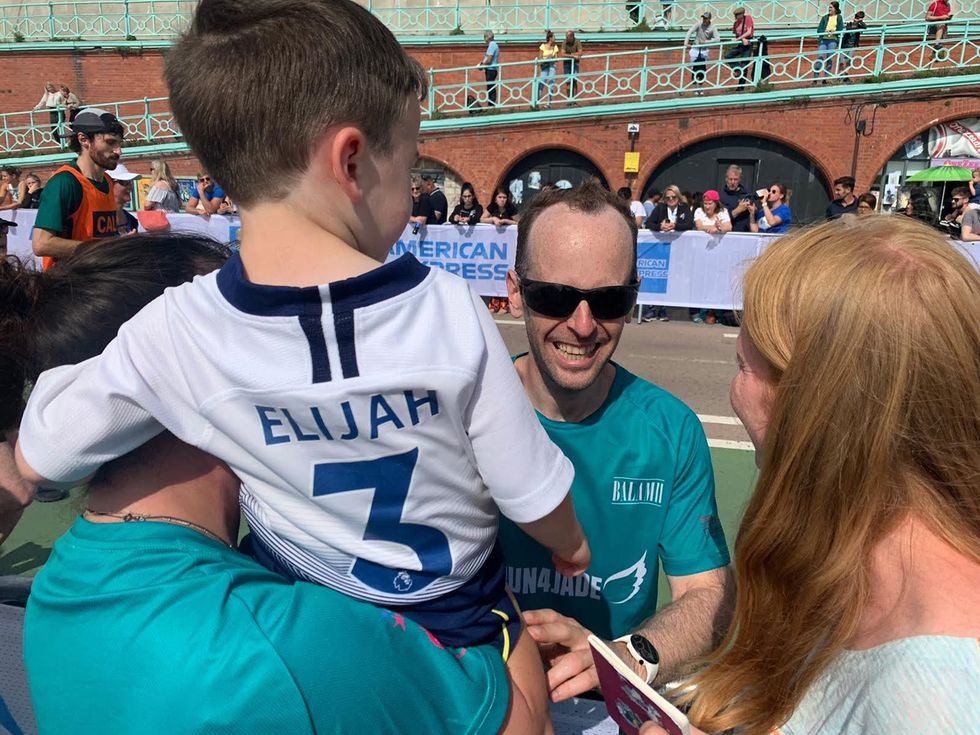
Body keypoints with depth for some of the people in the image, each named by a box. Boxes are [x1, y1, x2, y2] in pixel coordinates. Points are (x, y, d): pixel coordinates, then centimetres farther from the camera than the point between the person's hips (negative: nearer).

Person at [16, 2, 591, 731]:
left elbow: (38, 458, -6)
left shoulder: (171, 333, -23)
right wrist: (571, 546, 7)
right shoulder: (449, 311, -27)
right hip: (459, 626, 0)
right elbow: (532, 496, -15)